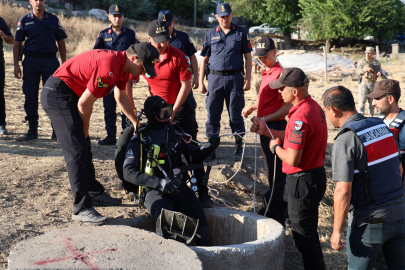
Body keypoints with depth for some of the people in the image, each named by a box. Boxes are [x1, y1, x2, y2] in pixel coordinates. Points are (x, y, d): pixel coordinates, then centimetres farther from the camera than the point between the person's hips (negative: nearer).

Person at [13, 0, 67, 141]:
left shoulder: (53, 20, 9)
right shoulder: (24, 21, 8)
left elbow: (61, 42, 10)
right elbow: (17, 44, 9)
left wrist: (64, 63, 3)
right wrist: (16, 65, 0)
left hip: (50, 61, 0)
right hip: (31, 61, 1)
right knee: (30, 96, 3)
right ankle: (32, 130, 12)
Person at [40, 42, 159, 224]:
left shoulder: (123, 66, 5)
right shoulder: (109, 67, -26)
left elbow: (121, 97, 23)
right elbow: (84, 103, -21)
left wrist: (136, 122, 25)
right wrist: (85, 129, -4)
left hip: (70, 95, 11)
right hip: (57, 94, -10)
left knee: (84, 148, 16)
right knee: (77, 151, -13)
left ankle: (94, 194, 28)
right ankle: (81, 208, -10)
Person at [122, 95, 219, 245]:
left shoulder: (174, 132, 17)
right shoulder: (139, 140, 4)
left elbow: (194, 157, 24)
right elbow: (129, 172, -7)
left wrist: (209, 148, 2)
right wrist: (159, 183, -20)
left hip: (180, 187, 4)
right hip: (155, 191, -3)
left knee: (203, 232, -15)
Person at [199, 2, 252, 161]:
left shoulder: (241, 33, 5)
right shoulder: (211, 35, 8)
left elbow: (248, 57, 5)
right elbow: (204, 59, 10)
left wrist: (248, 80, -3)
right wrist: (201, 82, 4)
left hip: (235, 78, -2)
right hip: (215, 78, 2)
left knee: (235, 115, 3)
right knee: (212, 115, 4)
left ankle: (238, 149, 13)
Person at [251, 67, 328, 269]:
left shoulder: (300, 116, -24)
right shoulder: (313, 106, 7)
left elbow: (293, 159, -25)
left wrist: (275, 147, -8)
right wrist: (267, 131, 11)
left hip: (303, 181, -10)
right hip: (315, 175, 10)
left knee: (305, 237, 1)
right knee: (308, 232, 22)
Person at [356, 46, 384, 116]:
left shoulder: (376, 62, 6)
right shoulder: (362, 62, -2)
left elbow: (380, 70, 10)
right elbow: (358, 72, -11)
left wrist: (379, 72, -15)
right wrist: (366, 69, -28)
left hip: (373, 84, 3)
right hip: (364, 83, -3)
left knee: (372, 101, 10)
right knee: (362, 100, -11)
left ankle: (371, 114, 21)